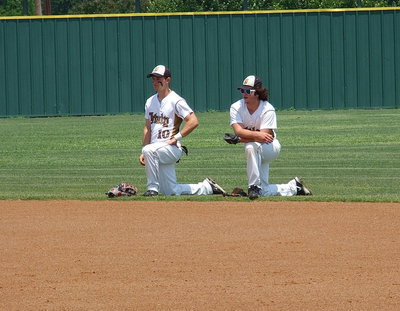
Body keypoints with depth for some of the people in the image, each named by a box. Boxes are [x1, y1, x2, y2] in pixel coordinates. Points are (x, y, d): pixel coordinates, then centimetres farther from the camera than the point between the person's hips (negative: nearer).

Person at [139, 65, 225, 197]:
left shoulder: (176, 101, -9)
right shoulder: (150, 102, 14)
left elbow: (193, 121, -18)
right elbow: (148, 128, 17)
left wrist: (175, 138, -18)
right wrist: (143, 154, 9)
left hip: (172, 148, -8)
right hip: (156, 151, 8)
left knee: (149, 150, -37)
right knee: (171, 192, 5)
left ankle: (153, 188, -26)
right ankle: (207, 187, 25)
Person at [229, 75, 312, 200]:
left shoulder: (268, 110, -20)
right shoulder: (236, 108, -10)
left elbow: (264, 136, -28)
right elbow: (238, 131, -25)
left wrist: (240, 139, -34)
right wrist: (257, 135, -42)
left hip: (271, 148, -5)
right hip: (257, 153, 5)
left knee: (251, 147, -39)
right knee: (263, 191, 0)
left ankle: (255, 187, -33)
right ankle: (293, 187, 28)